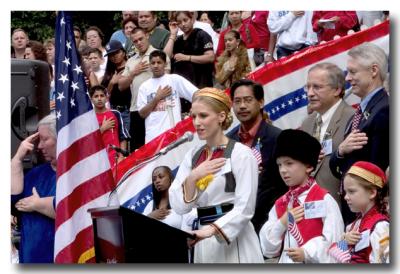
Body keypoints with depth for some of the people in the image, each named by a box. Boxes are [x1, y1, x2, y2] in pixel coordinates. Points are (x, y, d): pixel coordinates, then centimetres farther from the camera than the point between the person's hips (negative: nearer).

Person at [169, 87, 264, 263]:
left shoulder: (240, 153, -7)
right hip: (203, 244, 5)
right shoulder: (193, 156, 10)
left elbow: (244, 208, -13)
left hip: (234, 242, -5)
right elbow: (179, 207, 3)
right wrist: (193, 177, -11)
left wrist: (212, 229, -25)